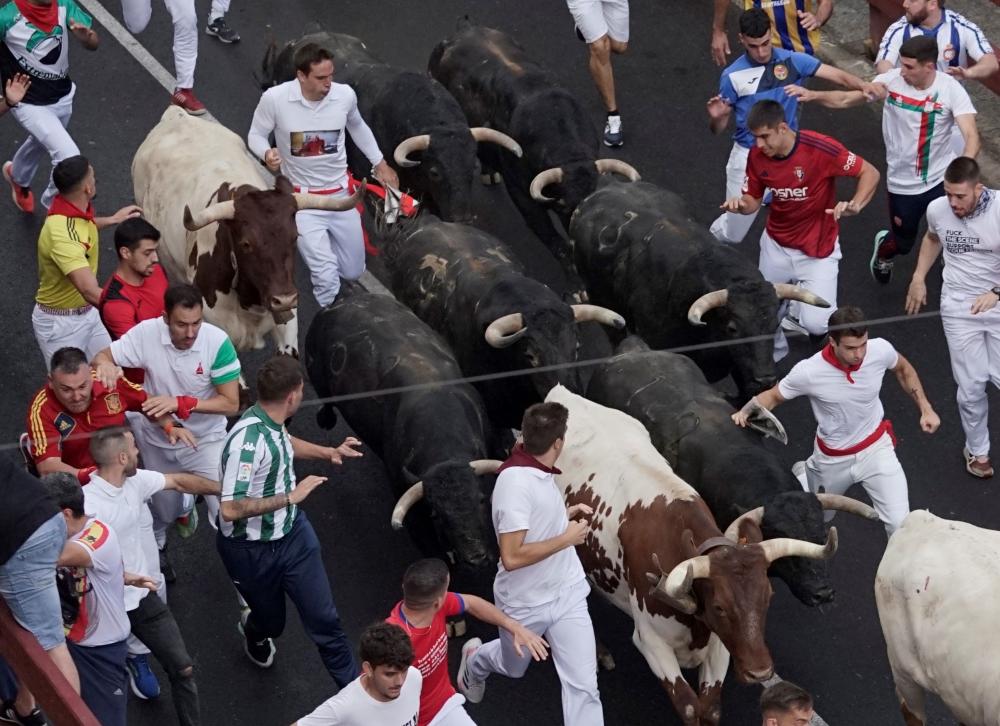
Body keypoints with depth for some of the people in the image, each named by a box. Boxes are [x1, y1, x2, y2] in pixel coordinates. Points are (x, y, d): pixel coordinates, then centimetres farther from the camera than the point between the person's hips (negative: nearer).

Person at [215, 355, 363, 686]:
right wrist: (290, 497, -33)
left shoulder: (273, 423, -7)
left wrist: (328, 452, 12)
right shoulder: (248, 440, -34)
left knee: (324, 618, 4)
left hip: (292, 532, 6)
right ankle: (254, 629, 57)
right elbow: (231, 509, -38)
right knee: (272, 622, 20)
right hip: (252, 551, -6)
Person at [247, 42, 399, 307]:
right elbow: (256, 134, -4)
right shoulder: (274, 99, -20)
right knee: (327, 280, -19)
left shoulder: (345, 95, -11)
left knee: (353, 273, 16)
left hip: (340, 195, 4)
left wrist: (380, 163, 18)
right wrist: (266, 154, -27)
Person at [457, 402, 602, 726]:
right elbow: (512, 557, -34)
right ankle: (474, 658, 59)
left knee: (583, 685, 0)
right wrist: (565, 539, -26)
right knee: (513, 668, 25)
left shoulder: (538, 471, -4)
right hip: (525, 603, -6)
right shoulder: (516, 483, -30)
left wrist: (565, 515, 3)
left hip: (567, 594, 6)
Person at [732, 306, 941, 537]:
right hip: (833, 458, -1)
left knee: (900, 524, -12)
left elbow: (903, 369, 2)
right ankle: (803, 474, 57)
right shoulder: (808, 372, -31)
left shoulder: (880, 349, -24)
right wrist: (745, 412, -29)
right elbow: (772, 396, -11)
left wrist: (925, 408, -1)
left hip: (876, 448, 1)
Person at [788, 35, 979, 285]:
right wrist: (814, 94, -25)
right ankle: (884, 249, 55)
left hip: (942, 179, -1)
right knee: (903, 242, 18)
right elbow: (846, 99, -7)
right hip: (903, 182, 1)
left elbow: (971, 136, -28)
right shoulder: (892, 80, -15)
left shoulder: (951, 89, -19)